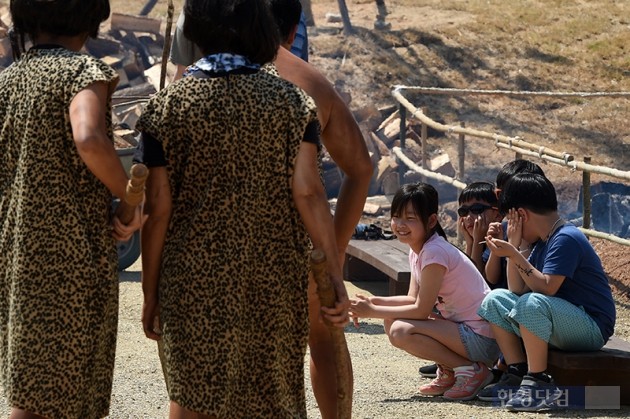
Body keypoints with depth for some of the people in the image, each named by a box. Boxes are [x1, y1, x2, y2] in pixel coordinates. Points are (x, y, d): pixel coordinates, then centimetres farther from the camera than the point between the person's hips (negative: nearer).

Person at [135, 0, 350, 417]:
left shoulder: (168, 105, -2)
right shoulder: (291, 101, -1)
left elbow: (159, 206, -3)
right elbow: (308, 192, -8)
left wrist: (150, 290, 4)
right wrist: (336, 277, -6)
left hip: (193, 277, -1)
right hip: (274, 280, 1)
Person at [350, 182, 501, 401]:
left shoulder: (434, 252, -19)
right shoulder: (417, 250, 10)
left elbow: (421, 310, -19)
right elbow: (413, 299, 8)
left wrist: (372, 311, -13)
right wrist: (375, 301, -6)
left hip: (481, 338, -10)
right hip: (458, 325, 10)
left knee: (400, 331, -23)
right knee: (392, 323, 6)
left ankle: (472, 370, -11)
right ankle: (448, 372, 11)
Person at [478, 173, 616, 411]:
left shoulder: (566, 239, -16)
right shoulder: (542, 242, 13)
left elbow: (546, 287, -26)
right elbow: (518, 290, 8)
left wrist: (514, 255, -22)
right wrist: (513, 247, 2)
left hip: (591, 327, -10)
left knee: (532, 303, -35)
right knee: (495, 300, 7)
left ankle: (539, 384, -25)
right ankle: (518, 375, 0)